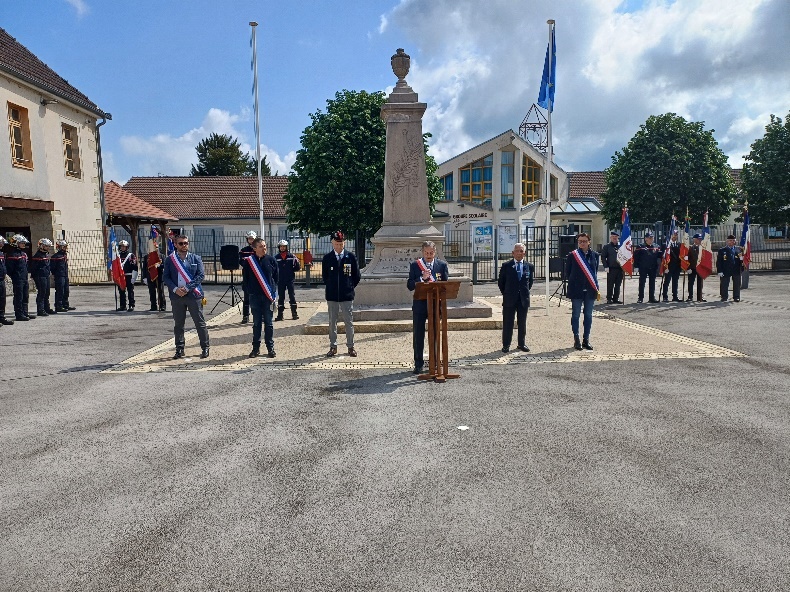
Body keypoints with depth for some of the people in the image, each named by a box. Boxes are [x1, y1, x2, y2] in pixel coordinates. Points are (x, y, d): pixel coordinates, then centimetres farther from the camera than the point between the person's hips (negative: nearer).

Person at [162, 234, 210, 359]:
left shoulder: (196, 258, 3)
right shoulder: (169, 260, 7)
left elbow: (201, 275, -4)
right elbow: (165, 277, 4)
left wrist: (187, 288, -12)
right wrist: (175, 289, -12)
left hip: (194, 295, -2)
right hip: (176, 296, 2)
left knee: (200, 323, 2)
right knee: (178, 324, 8)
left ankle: (205, 348, 10)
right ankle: (179, 349, 18)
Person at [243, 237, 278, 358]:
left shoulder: (271, 260, 1)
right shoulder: (248, 261, 0)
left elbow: (276, 276, 7)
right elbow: (246, 279, 5)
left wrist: (273, 291, 3)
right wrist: (248, 291, 1)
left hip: (268, 296, 0)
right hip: (255, 296, 0)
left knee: (268, 323, 6)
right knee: (256, 323, 8)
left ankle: (270, 347, 14)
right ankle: (256, 348, 15)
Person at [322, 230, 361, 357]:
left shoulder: (351, 257, -1)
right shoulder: (327, 258, 1)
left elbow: (357, 276, 6)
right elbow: (324, 276, 12)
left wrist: (350, 287, 5)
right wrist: (331, 287, 8)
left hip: (347, 295, -1)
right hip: (332, 296, 1)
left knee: (349, 322, 4)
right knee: (332, 322, 8)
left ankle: (350, 347, 15)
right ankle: (333, 347, 17)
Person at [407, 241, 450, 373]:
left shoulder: (442, 265, 4)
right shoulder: (414, 265, 2)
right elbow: (410, 285, -4)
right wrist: (422, 278, -18)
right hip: (419, 304, 0)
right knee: (418, 336, 3)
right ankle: (418, 364, 13)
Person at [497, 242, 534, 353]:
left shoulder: (529, 266, 4)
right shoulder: (506, 266, -2)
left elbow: (531, 281, 16)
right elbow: (501, 282, 6)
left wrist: (525, 292, 12)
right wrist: (506, 294, 7)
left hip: (524, 299, 2)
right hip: (509, 299, -2)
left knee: (522, 323, 10)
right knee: (507, 323, 3)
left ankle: (522, 344, 21)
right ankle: (506, 345, 11)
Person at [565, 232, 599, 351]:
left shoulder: (594, 255, 6)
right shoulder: (572, 255, -1)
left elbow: (595, 271, 13)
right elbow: (567, 272, 4)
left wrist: (595, 285, 7)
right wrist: (574, 281, 2)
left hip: (590, 290, 3)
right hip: (576, 290, -2)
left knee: (588, 315, 6)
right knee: (576, 314, 2)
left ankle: (586, 340, 15)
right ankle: (576, 339, 9)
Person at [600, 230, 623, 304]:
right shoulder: (607, 246, 3)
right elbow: (603, 257, 0)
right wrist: (606, 266, -10)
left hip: (620, 268, 3)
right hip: (611, 268, -3)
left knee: (618, 285, 7)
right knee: (610, 285, 0)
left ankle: (616, 298, 16)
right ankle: (609, 299, 7)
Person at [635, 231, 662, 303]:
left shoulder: (657, 247, 8)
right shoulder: (640, 247, -3)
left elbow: (660, 257, 10)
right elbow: (636, 257, -4)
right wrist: (636, 266, -9)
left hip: (653, 269, 4)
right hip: (643, 268, -3)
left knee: (652, 283, 8)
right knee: (642, 283, 0)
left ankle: (652, 297, 16)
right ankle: (640, 298, 4)